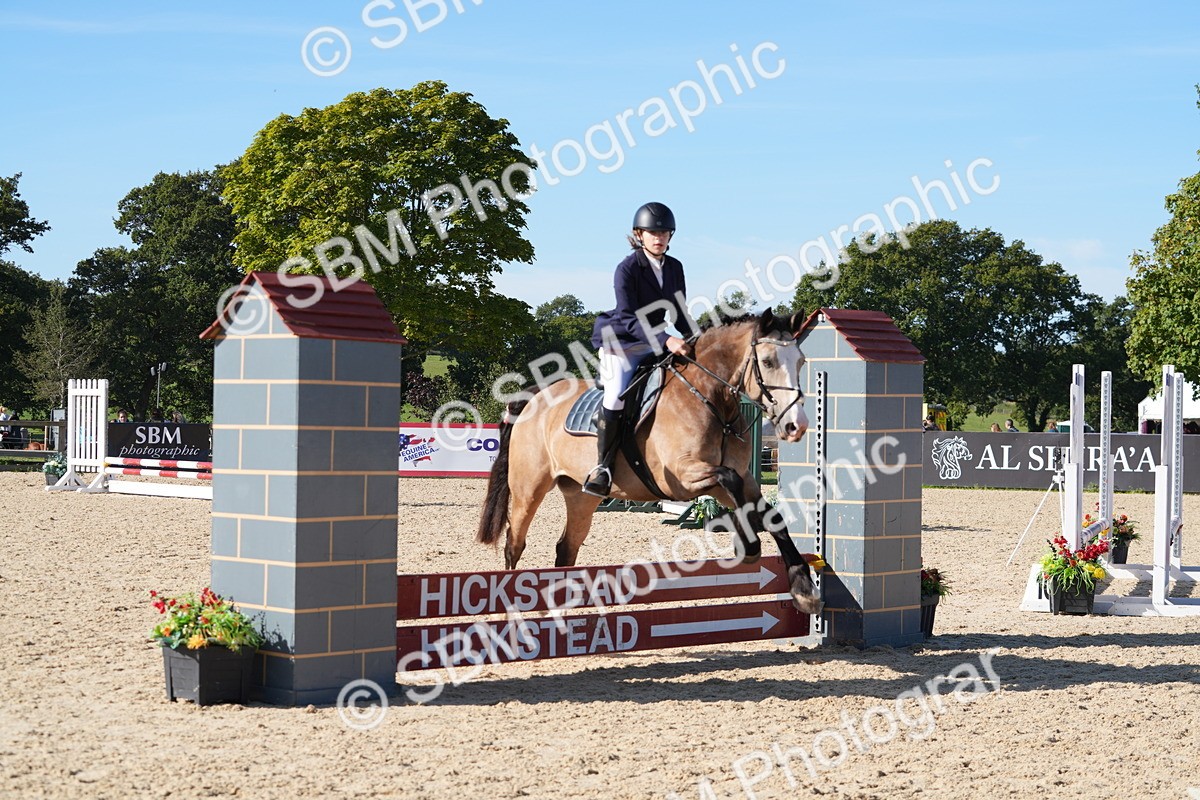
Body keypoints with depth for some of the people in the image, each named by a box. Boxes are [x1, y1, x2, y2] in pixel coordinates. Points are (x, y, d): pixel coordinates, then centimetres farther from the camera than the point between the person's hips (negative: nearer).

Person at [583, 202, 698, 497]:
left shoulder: (675, 268, 6)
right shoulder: (628, 268, -13)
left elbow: (679, 313, 13)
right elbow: (629, 317, -22)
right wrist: (666, 340, -33)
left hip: (656, 344, 7)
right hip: (621, 342, -6)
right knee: (617, 395, -29)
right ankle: (603, 467, -20)